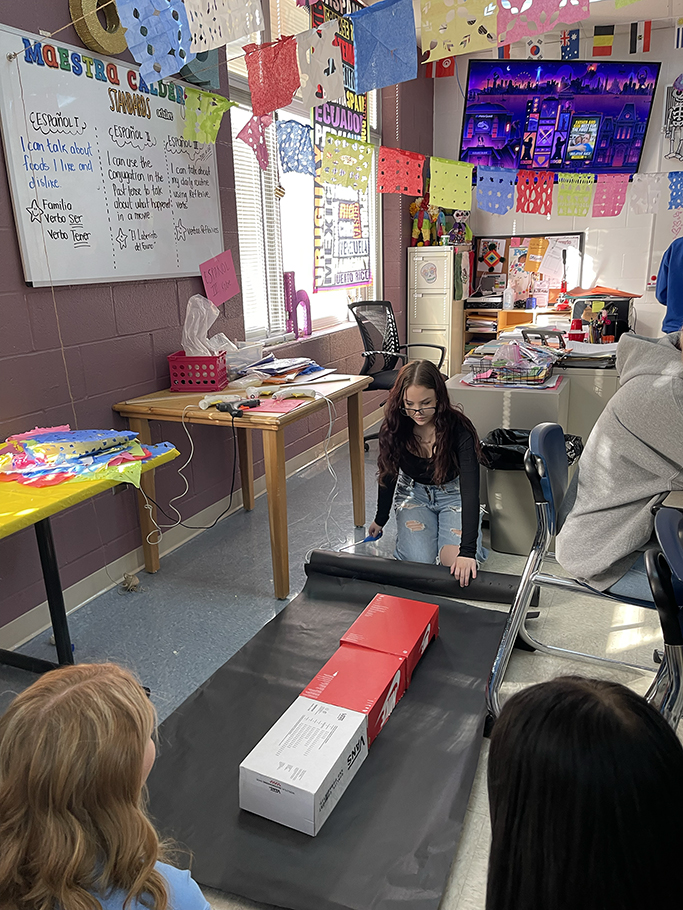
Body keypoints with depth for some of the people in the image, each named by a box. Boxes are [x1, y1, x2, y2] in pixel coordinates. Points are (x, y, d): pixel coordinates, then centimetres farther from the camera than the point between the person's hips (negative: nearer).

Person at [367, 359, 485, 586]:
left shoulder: (459, 429, -29)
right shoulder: (394, 428, -19)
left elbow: (470, 489, -35)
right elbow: (388, 475, -1)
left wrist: (467, 550, -44)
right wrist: (380, 519, 12)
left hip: (454, 494, -1)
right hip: (414, 493, 2)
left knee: (456, 564, -20)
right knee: (419, 561, -19)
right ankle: (407, 530, 15)